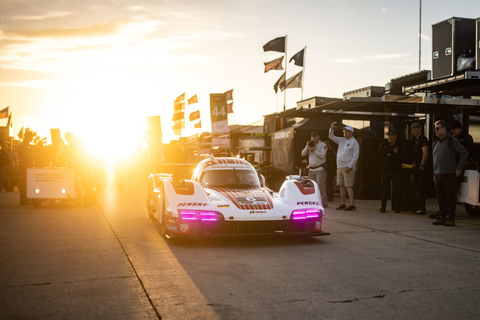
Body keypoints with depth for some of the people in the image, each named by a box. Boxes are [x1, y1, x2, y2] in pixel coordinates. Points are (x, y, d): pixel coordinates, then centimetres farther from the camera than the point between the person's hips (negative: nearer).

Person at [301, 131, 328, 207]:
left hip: (320, 169, -6)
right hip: (311, 169, 7)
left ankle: (324, 202, -8)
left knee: (321, 186, -11)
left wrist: (313, 150, -16)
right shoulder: (310, 145, 15)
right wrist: (307, 146, -5)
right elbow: (303, 154, 9)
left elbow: (322, 155, -16)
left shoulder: (323, 145, -3)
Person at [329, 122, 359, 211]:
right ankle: (343, 204, 17)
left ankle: (352, 205, -14)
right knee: (341, 186, 10)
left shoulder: (354, 142, -7)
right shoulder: (341, 140, 14)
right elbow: (331, 137, 18)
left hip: (348, 168, -7)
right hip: (339, 167, 8)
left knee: (348, 186, -12)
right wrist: (332, 128, -1)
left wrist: (349, 166, -19)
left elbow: (355, 156, -12)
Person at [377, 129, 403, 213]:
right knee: (385, 189, 1)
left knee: (396, 189, -3)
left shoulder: (400, 146, 8)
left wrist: (390, 154, -11)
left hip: (396, 171, -1)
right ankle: (383, 207, 7)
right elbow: (380, 151, -11)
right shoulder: (383, 144, 11)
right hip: (385, 170, 1)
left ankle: (396, 207, 1)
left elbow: (401, 157, -9)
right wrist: (392, 151, -14)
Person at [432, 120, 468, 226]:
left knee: (450, 197, -3)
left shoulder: (453, 141, -4)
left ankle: (450, 218, 2)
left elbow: (465, 154, -4)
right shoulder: (436, 142, 17)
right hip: (438, 175, 7)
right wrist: (434, 174, 17)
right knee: (440, 197, 8)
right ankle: (441, 217, 14)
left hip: (450, 175, -6)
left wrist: (459, 169, -8)